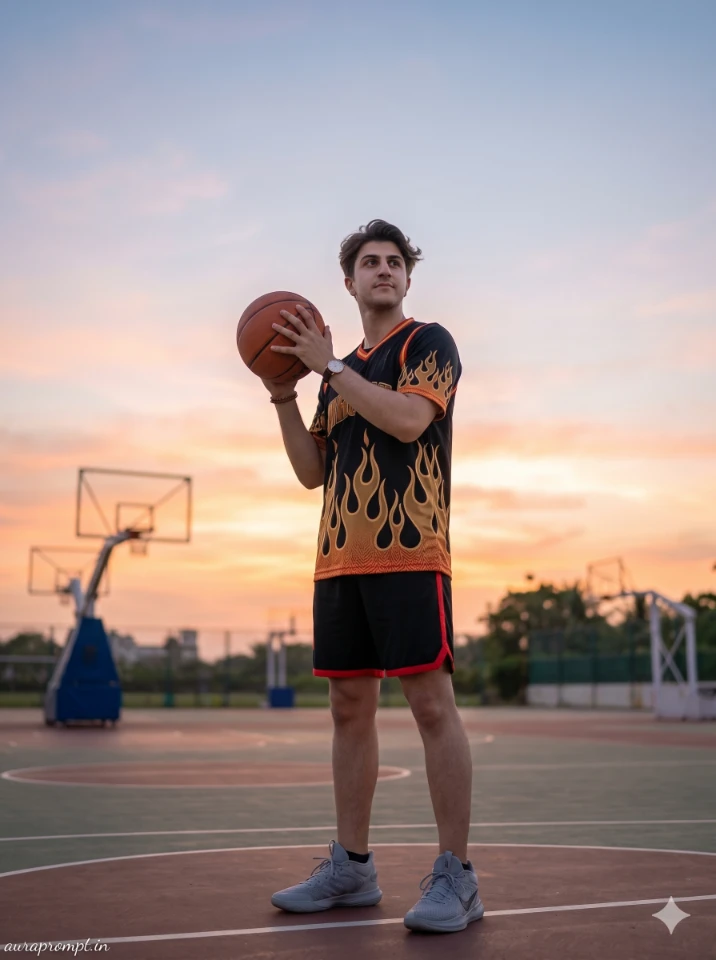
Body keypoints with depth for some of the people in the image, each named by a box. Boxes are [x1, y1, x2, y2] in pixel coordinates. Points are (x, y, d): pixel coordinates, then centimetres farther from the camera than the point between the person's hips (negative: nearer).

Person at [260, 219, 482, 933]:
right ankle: (351, 868, 17)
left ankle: (454, 877, 0)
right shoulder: (343, 373, 23)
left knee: (430, 700, -8)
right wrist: (283, 394, 6)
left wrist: (328, 366, -10)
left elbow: (409, 418, -15)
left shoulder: (428, 341, 5)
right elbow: (312, 471, 17)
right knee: (349, 706, 8)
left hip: (408, 551, -7)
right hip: (340, 555, 7)